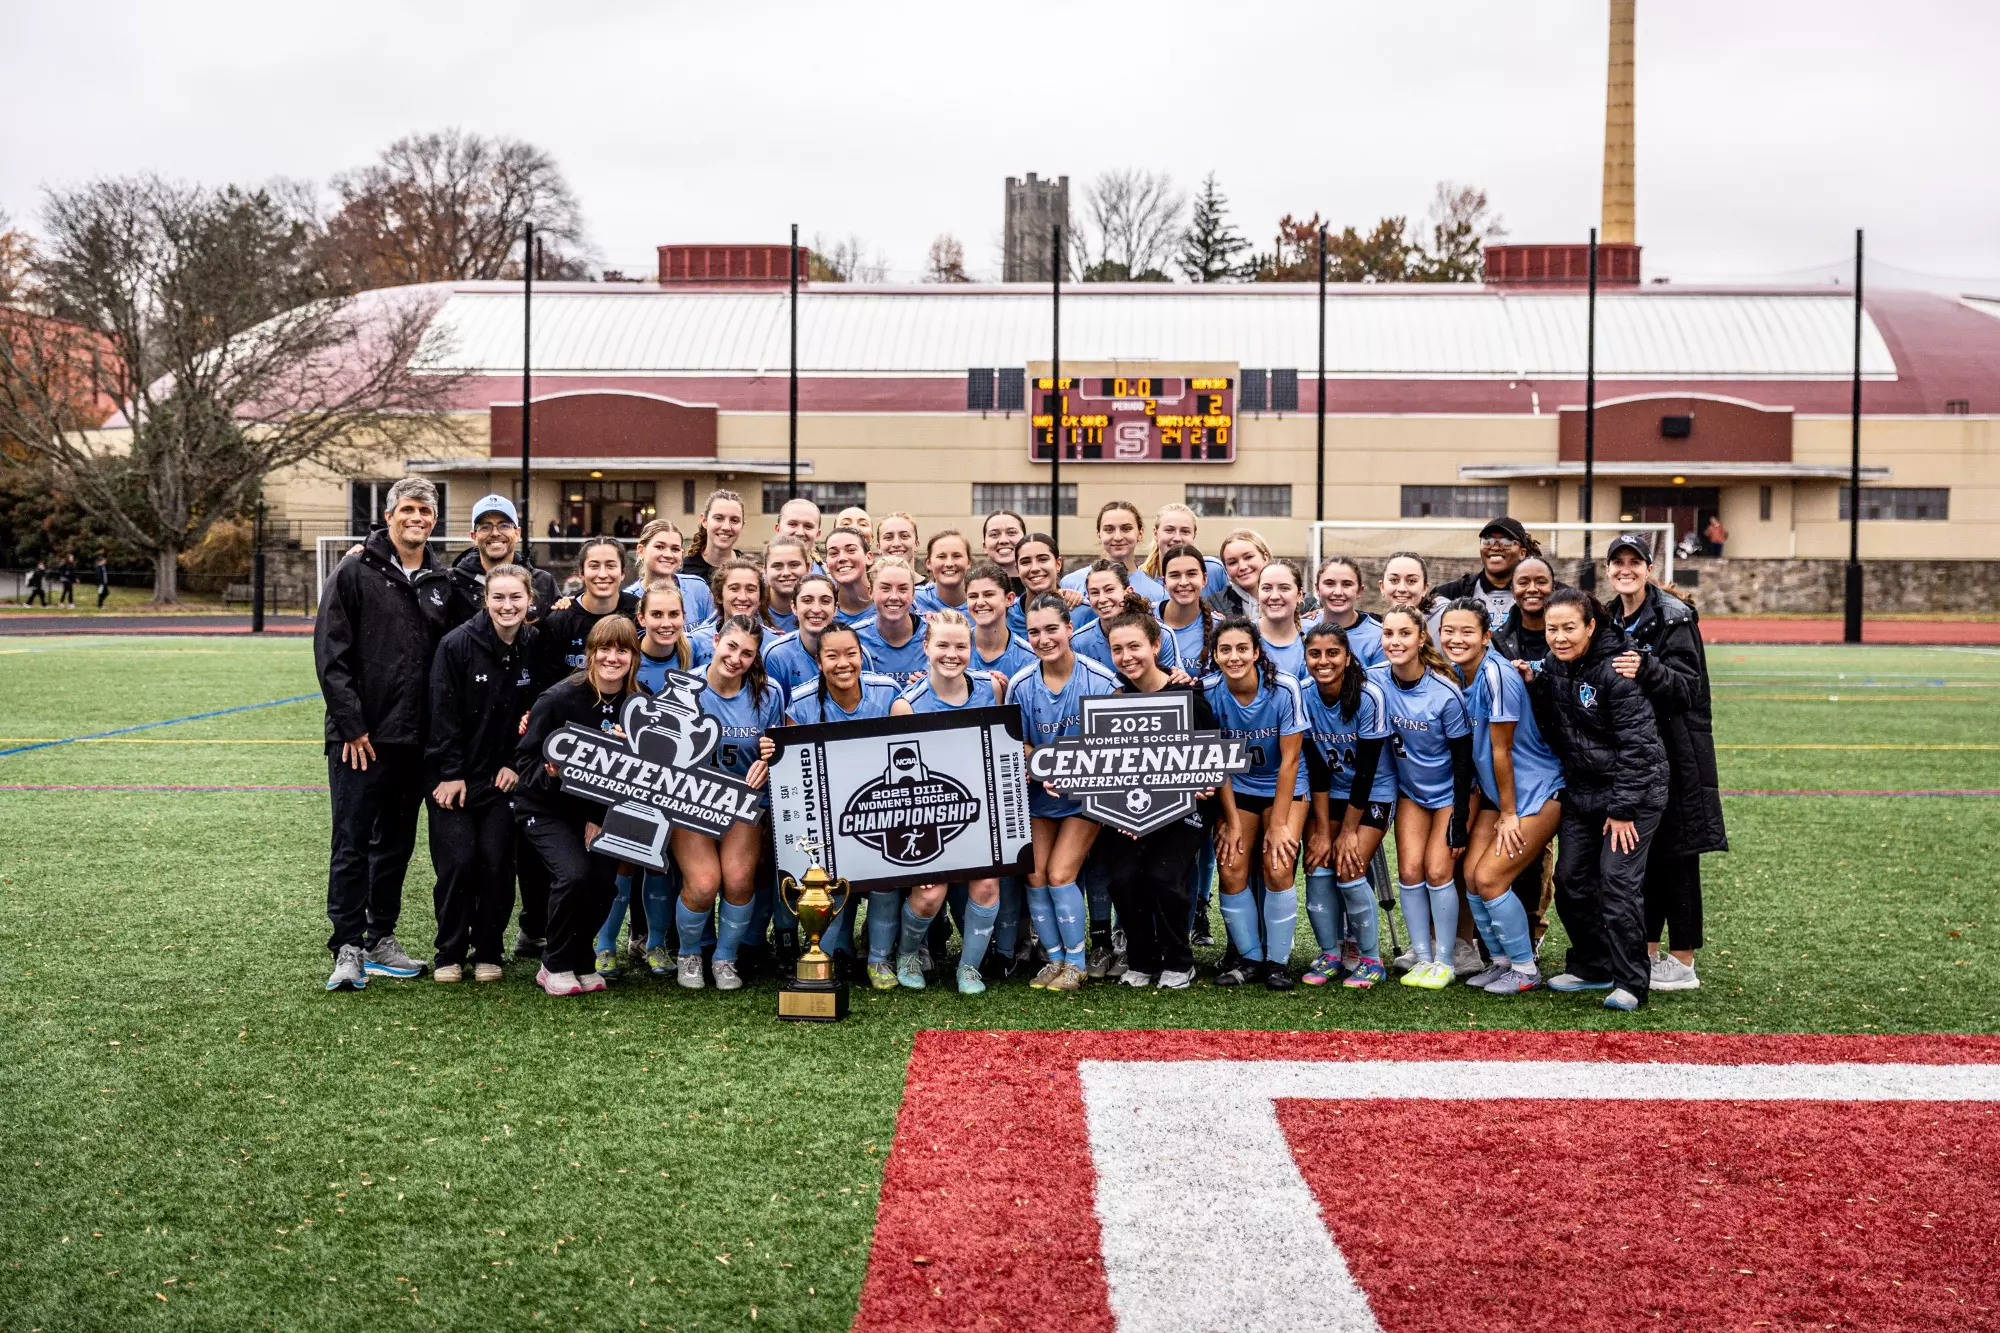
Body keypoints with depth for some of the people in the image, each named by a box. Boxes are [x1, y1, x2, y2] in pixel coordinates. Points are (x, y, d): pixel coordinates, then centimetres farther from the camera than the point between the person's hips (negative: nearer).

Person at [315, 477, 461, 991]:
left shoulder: (442, 582, 11)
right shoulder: (355, 572, -3)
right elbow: (331, 654, -8)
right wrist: (351, 726, -13)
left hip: (415, 740, 5)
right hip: (360, 738, -5)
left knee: (397, 843, 12)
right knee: (352, 843, -2)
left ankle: (381, 940, 22)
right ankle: (348, 948, 2)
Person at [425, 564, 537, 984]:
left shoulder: (535, 647, -1)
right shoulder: (457, 644, -11)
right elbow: (443, 713, -10)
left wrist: (516, 764, 0)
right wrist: (450, 772, -11)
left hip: (502, 775, 3)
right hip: (452, 774, -2)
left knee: (496, 861, -3)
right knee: (457, 862, -7)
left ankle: (488, 952, 12)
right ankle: (450, 953, 9)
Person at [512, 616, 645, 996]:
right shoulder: (560, 698, -16)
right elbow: (525, 758, -11)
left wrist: (601, 819, -11)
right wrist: (551, 773, -32)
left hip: (600, 811, 4)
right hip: (547, 808, -3)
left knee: (605, 880, -14)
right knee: (574, 874, -23)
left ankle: (581, 961, 13)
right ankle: (556, 966, -1)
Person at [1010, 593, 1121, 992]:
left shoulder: (1100, 680, -14)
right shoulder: (1020, 684, -6)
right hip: (1040, 792, 3)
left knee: (1060, 874, -11)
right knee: (1035, 875, -2)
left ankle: (1076, 963, 6)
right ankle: (1055, 958, 16)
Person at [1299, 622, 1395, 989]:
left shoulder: (1369, 696, -23)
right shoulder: (1304, 697, -12)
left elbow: (1366, 770, -19)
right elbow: (1316, 769, -8)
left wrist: (1348, 832, -15)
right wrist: (1322, 831, -11)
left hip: (1374, 794, -4)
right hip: (1330, 793, 4)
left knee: (1349, 871, -15)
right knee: (1318, 865, -11)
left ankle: (1370, 959, 2)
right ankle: (1331, 954, 6)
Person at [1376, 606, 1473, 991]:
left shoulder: (1445, 693, -25)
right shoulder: (1375, 682, -15)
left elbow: (1463, 759, -17)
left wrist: (1459, 821, -16)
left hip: (1450, 791, -3)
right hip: (1410, 789, 4)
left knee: (1437, 870, -8)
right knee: (1409, 870, -3)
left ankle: (1445, 960, 7)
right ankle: (1422, 957, 9)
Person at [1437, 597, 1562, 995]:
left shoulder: (1496, 675, -24)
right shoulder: (1454, 675, 0)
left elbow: (1501, 750, -18)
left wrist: (1509, 815, -13)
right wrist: (1497, 808, 9)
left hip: (1538, 791, -7)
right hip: (1495, 792, 8)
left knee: (1490, 877, -11)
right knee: (1470, 873, 1)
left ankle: (1526, 968, 6)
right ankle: (1501, 961, 18)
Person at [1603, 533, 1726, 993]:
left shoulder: (1673, 617, -10)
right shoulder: (1612, 618, 12)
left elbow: (1689, 686, -17)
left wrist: (1646, 670, -34)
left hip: (1674, 754, -7)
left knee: (1675, 856, -3)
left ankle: (1682, 964, 4)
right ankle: (1648, 952, 20)